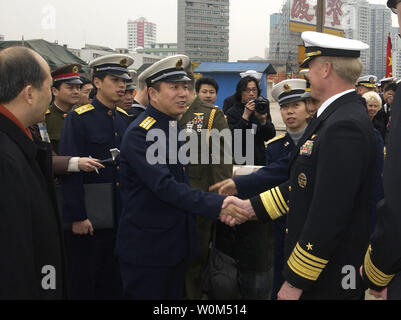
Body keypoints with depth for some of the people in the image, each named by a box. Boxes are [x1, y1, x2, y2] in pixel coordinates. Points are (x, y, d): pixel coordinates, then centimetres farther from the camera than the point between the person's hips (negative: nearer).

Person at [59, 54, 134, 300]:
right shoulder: (78, 118, -11)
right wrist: (76, 216, -19)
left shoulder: (125, 119, 8)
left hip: (121, 215, 6)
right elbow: (70, 169, -16)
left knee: (114, 280, 15)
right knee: (84, 282, 8)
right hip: (89, 217, -5)